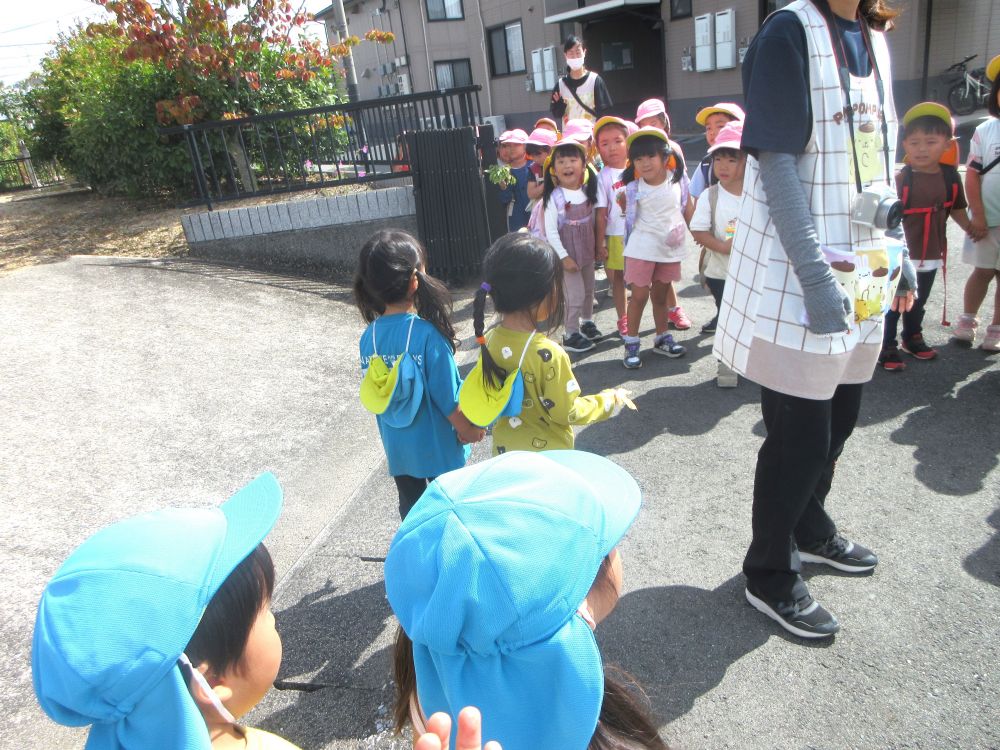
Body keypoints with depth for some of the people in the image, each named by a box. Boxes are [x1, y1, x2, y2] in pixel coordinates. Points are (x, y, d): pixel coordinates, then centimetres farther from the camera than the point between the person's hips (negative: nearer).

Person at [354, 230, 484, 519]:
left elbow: (374, 398, 1)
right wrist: (470, 430, -3)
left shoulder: (369, 337, -10)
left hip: (397, 449, 5)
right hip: (439, 448, -4)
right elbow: (448, 399, -21)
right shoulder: (427, 334, -27)